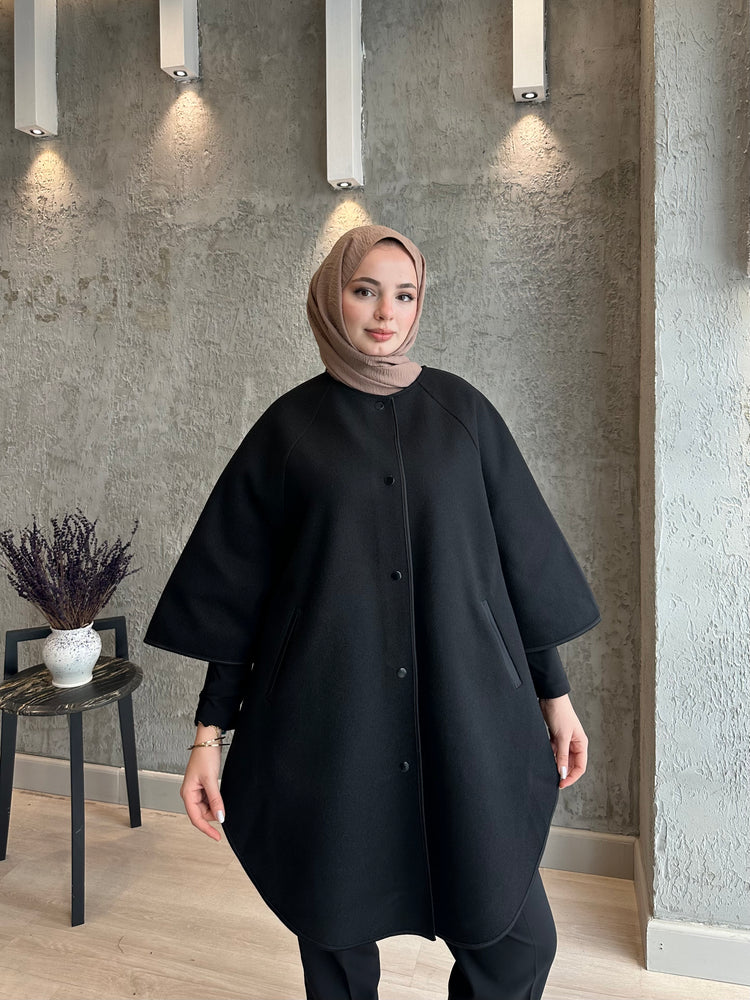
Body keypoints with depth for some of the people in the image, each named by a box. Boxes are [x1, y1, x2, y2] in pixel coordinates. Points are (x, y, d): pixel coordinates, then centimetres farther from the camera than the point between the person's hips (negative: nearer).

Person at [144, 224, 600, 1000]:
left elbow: (523, 556, 6)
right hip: (328, 726, 0)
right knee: (337, 938, 14)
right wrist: (210, 731, -2)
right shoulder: (290, 424, 1)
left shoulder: (461, 410, 3)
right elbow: (236, 589, 1)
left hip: (463, 716, 1)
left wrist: (555, 694, 8)